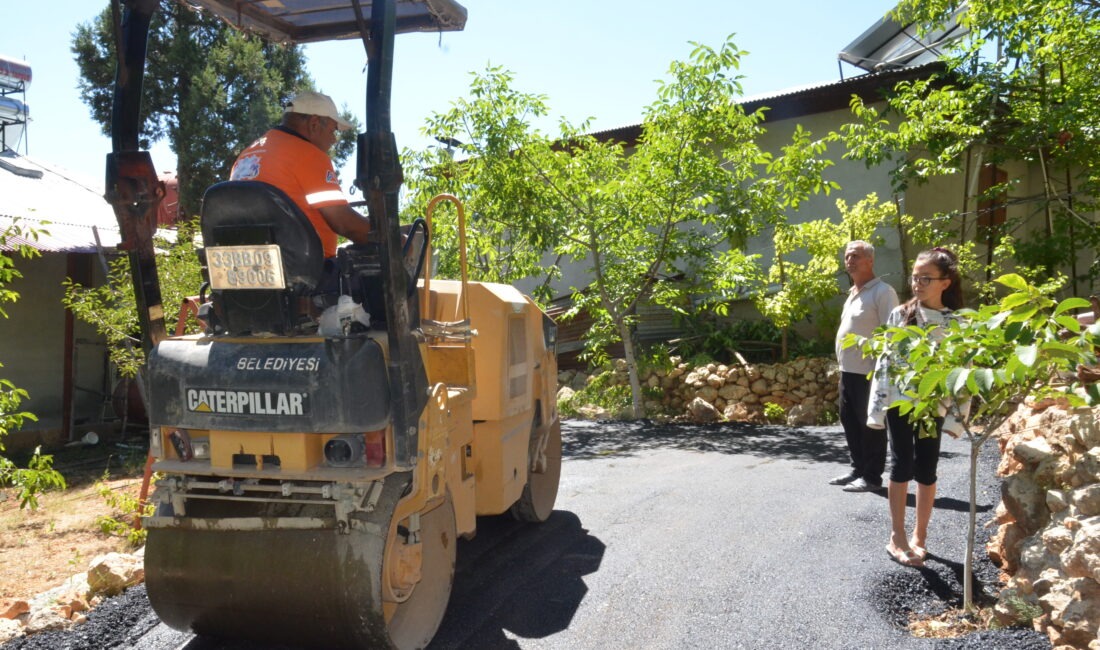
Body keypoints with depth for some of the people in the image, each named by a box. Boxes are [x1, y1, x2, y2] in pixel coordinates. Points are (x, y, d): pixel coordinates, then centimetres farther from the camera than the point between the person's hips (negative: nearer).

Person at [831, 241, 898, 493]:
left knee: (870, 425, -1)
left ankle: (872, 476, 8)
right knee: (849, 420, 14)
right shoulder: (852, 293, 17)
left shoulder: (882, 292, -12)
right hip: (848, 370, 9)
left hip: (869, 372, -9)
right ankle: (858, 469, 26)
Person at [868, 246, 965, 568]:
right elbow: (884, 361, -1)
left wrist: (955, 416, -7)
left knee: (927, 470, 7)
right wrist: (877, 407, -5)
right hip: (899, 401, 0)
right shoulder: (900, 315, -1)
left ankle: (919, 537, 21)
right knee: (902, 466, 3)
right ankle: (897, 538, 10)